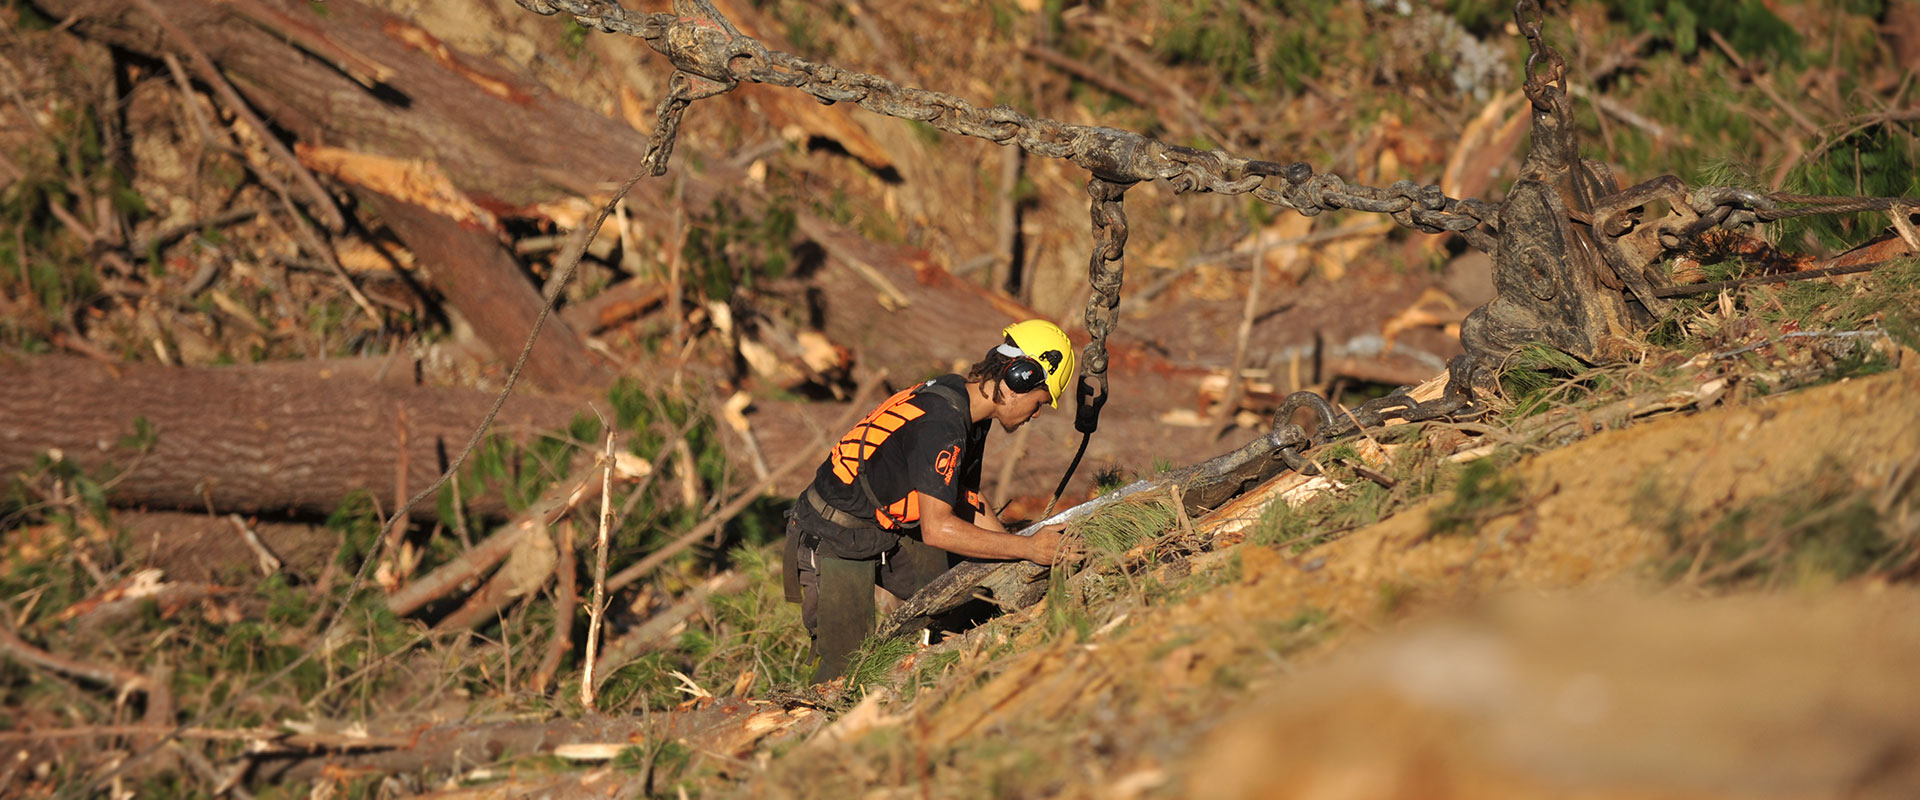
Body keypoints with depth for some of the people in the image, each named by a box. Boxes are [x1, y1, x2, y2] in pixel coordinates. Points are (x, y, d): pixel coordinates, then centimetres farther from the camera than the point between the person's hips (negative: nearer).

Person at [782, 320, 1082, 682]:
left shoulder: (969, 407, 1)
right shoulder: (941, 424, -30)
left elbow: (966, 499, 13)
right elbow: (937, 530, -33)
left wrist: (1015, 554, 2)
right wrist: (1028, 548, -30)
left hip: (886, 530, 10)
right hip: (834, 543, -10)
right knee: (848, 670, -9)